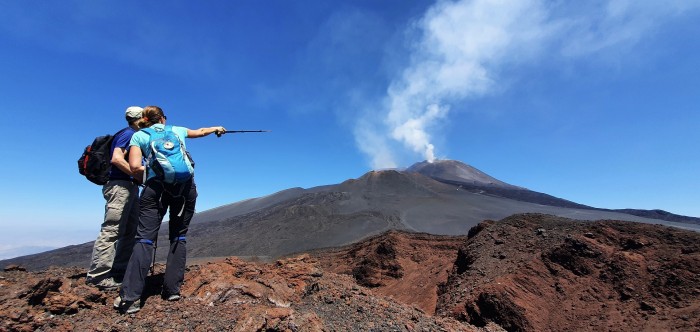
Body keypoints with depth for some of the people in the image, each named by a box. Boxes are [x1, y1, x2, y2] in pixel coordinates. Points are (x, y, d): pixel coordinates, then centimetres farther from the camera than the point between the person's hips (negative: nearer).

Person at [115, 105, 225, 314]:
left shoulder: (138, 135, 15)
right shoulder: (177, 130, 22)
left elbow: (135, 167, 1)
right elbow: (201, 131, 42)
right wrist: (217, 128, 60)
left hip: (156, 186, -2)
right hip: (186, 185, 2)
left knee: (145, 238, -1)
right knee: (178, 237, 10)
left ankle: (130, 296, -11)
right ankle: (173, 289, 9)